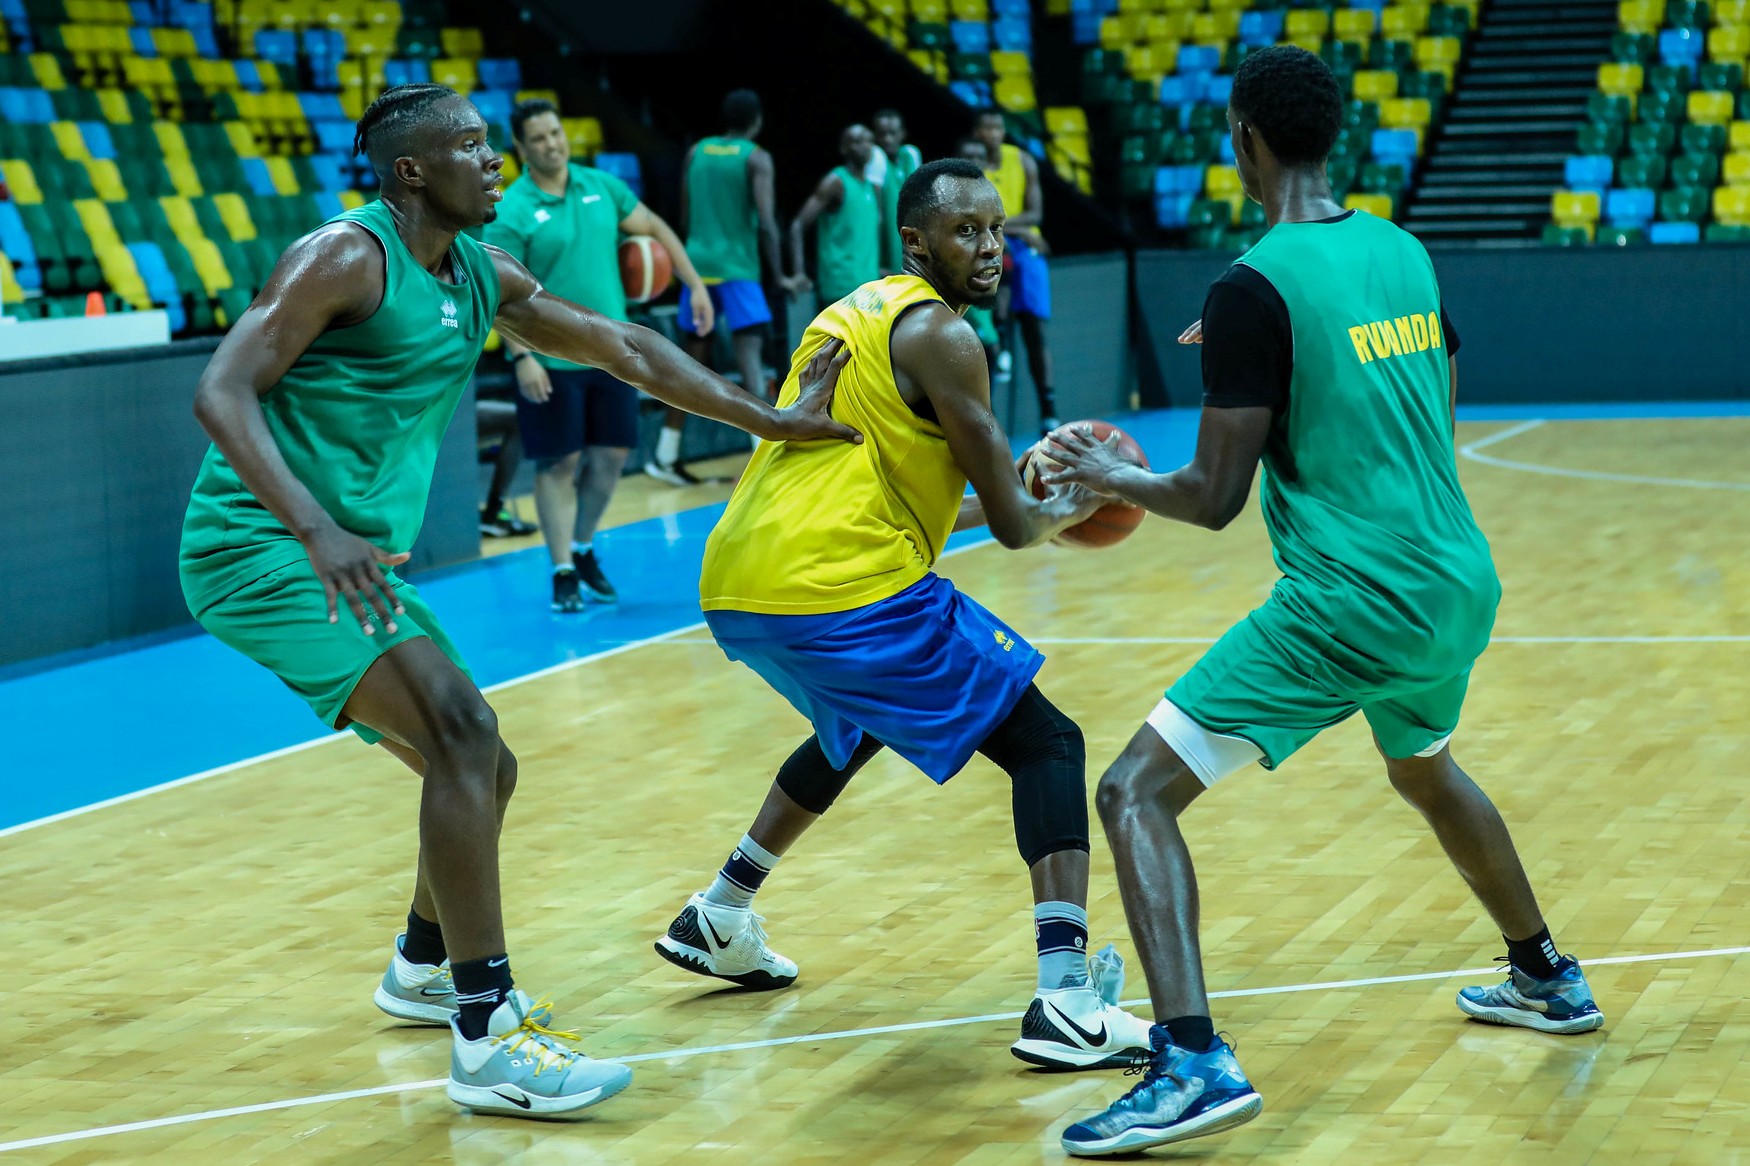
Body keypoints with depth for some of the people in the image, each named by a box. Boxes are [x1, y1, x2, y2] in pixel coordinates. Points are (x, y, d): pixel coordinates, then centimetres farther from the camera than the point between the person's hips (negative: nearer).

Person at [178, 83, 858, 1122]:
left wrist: (768, 420, 14)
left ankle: (424, 971, 42)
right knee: (463, 734, -22)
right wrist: (316, 529, -34)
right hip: (257, 548, -9)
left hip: (352, 559, 9)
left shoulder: (483, 278, 10)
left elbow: (625, 349, 18)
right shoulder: (346, 257, -14)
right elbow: (223, 393, -22)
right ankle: (489, 1039, -22)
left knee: (480, 767, 18)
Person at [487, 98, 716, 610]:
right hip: (551, 361, -5)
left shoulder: (601, 186, 5)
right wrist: (521, 356, -22)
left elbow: (655, 229, 16)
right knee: (560, 463, -1)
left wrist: (695, 285, 10)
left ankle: (583, 548, 29)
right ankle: (563, 571, 6)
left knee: (612, 455, 9)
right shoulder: (511, 212, -10)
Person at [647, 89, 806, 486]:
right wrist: (779, 276, -7)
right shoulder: (756, 159, -5)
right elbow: (766, 222, -13)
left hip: (697, 263, 5)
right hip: (737, 267, -5)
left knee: (694, 359, 14)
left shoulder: (696, 152, 11)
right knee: (750, 356, -11)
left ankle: (665, 456, 16)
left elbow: (685, 214, 15)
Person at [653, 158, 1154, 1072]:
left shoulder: (857, 312, 21)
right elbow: (1013, 525, -3)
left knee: (856, 730, 38)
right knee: (1046, 744, -1)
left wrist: (996, 502, 35)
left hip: (735, 592, 9)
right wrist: (1070, 507, 18)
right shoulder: (937, 335, -5)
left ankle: (718, 919, 42)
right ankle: (1066, 1002, -16)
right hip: (845, 593, -9)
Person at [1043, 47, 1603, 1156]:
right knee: (1424, 766, 37)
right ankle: (1550, 979, 50)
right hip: (1461, 586, 8)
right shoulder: (1406, 253, 9)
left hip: (1349, 603, -8)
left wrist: (1111, 475, 8)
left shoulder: (1254, 288, -13)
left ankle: (1195, 1062, -20)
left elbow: (1214, 499, -12)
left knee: (1138, 792, -5)